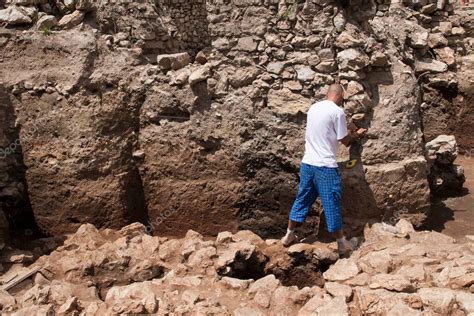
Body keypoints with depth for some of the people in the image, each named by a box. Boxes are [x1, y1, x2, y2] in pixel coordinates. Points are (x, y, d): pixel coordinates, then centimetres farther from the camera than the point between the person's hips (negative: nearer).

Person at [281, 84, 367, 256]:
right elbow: (345, 141, -5)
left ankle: (289, 235, 27)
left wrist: (347, 130, 26)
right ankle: (342, 243, 14)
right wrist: (356, 134, 15)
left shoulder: (313, 107, 10)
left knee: (302, 200, 18)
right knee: (332, 204, 2)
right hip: (325, 166, -7)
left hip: (307, 163, 7)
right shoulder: (337, 111, -11)